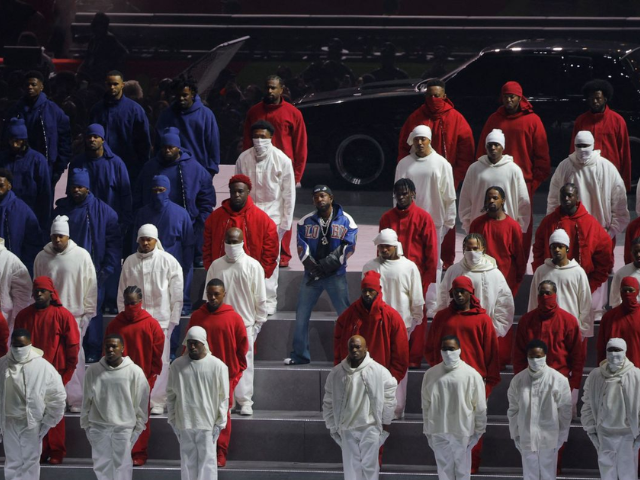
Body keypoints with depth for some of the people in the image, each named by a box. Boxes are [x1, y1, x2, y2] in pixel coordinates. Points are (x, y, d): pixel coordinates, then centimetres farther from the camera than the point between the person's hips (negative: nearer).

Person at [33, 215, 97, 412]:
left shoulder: (81, 256, -3)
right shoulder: (42, 257, 4)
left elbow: (90, 285, 0)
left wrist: (87, 313, -2)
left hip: (75, 315, -2)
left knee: (75, 358, -2)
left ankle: (77, 400, 2)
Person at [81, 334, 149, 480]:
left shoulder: (134, 371, -6)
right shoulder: (93, 370, -1)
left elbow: (141, 401, -2)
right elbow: (87, 399, 6)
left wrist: (139, 426, -3)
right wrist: (85, 424, 6)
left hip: (124, 427, -2)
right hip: (99, 426, 2)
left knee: (122, 465, 2)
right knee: (101, 465, 4)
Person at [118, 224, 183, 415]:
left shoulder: (168, 262, 0)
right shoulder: (130, 262, 9)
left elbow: (176, 294, 1)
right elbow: (122, 293, 14)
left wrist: (172, 320, -3)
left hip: (160, 319, -3)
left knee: (160, 362, -5)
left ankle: (157, 402, 0)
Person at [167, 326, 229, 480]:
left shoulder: (217, 366, -4)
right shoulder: (177, 365, 3)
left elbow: (223, 397, -2)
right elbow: (171, 394, 9)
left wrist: (219, 423, -5)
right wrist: (173, 420, 5)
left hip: (207, 423, -3)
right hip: (184, 423, 3)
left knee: (207, 462, -2)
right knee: (187, 462, 8)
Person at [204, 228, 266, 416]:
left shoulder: (253, 266, -1)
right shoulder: (216, 266, 6)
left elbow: (260, 297, 1)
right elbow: (208, 295, 9)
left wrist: (259, 321, -1)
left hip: (245, 322, -2)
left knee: (244, 363, 1)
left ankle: (245, 402, 6)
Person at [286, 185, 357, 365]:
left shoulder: (346, 221, 0)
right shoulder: (306, 222, 8)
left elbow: (347, 248, -7)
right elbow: (302, 247, 2)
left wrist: (325, 267, -14)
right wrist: (312, 266, -13)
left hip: (336, 275, -3)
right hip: (311, 274, 3)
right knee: (301, 313, 3)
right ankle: (300, 354, 12)